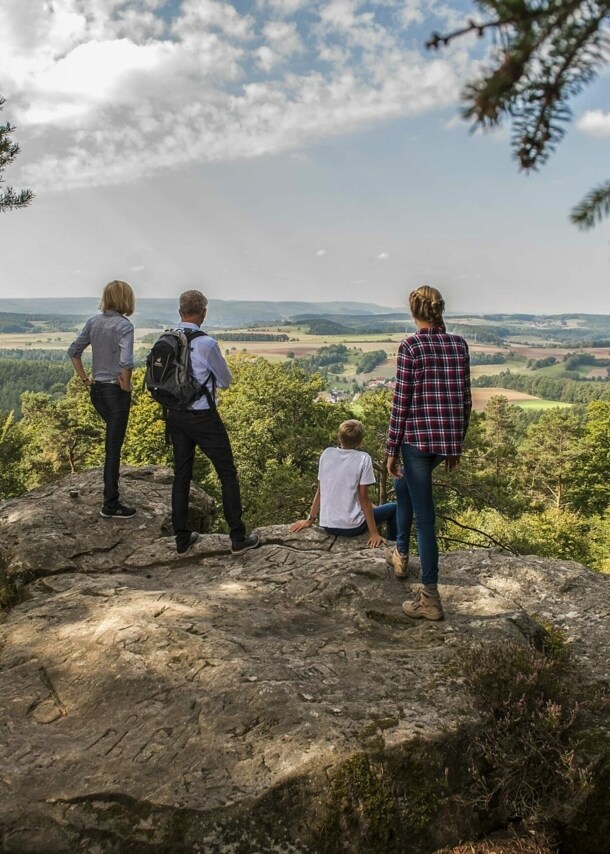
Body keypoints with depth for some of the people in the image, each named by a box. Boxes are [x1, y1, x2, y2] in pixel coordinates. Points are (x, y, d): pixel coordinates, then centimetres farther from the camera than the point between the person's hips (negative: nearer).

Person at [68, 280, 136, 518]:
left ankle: (112, 493, 37)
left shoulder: (93, 322, 6)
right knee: (113, 447, 1)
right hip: (116, 391, -7)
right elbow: (126, 362, -28)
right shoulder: (124, 325, -15)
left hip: (97, 389, 7)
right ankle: (110, 505, 9)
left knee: (113, 440, 26)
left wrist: (85, 379, 12)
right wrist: (126, 384, -12)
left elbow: (73, 351, 9)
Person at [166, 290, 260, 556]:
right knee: (227, 474, 7)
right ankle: (238, 538, 13)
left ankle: (182, 539, 22)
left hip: (175, 414, 6)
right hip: (203, 417, -6)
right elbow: (225, 381, -5)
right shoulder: (206, 343, -18)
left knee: (181, 475, 14)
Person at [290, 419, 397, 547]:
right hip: (352, 527, -5)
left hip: (327, 525, 5)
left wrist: (310, 520, 16)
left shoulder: (327, 453, 0)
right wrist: (374, 533, -8)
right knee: (393, 508, 17)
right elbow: (364, 498, -12)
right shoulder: (363, 459, -12)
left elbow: (320, 491, 6)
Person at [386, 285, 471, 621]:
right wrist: (457, 443, 19)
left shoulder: (411, 346, -10)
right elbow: (465, 400, 9)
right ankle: (400, 554, 41)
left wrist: (392, 449, -4)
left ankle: (431, 598, 6)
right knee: (403, 484, 31)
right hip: (448, 438, 6)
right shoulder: (459, 345, 5)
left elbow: (401, 401, -11)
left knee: (424, 515, 0)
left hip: (417, 437, -6)